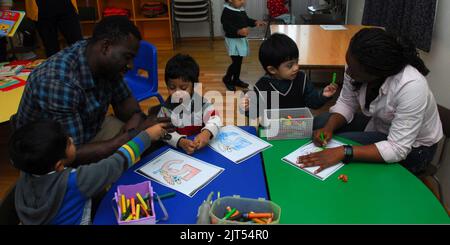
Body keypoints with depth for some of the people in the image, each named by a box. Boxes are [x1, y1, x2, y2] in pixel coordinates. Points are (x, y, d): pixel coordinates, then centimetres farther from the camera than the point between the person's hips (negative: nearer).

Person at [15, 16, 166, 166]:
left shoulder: (105, 62, -13)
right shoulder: (58, 83, -35)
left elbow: (124, 101, 2)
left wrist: (136, 118, -20)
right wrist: (132, 136, -34)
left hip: (90, 128, 7)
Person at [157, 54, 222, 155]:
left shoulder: (200, 101, -1)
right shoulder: (166, 107, -3)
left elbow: (215, 118, -12)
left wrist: (207, 132, -34)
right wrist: (180, 141, -33)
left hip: (201, 146, -1)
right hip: (175, 149, 2)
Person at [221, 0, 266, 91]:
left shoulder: (241, 9, 6)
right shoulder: (227, 11, -19)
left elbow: (246, 20, 19)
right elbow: (226, 26, -25)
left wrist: (255, 22, 2)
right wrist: (238, 31, -36)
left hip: (242, 39, 8)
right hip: (233, 40, -8)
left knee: (239, 61, 16)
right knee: (236, 61, -9)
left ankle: (236, 80, 31)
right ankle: (227, 79, 13)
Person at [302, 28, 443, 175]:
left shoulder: (411, 86, -38)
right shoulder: (359, 66, -22)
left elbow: (397, 149, -35)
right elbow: (346, 103, -5)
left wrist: (343, 152, -42)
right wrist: (329, 128, -24)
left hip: (412, 147, -6)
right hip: (377, 122, 6)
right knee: (317, 125, -3)